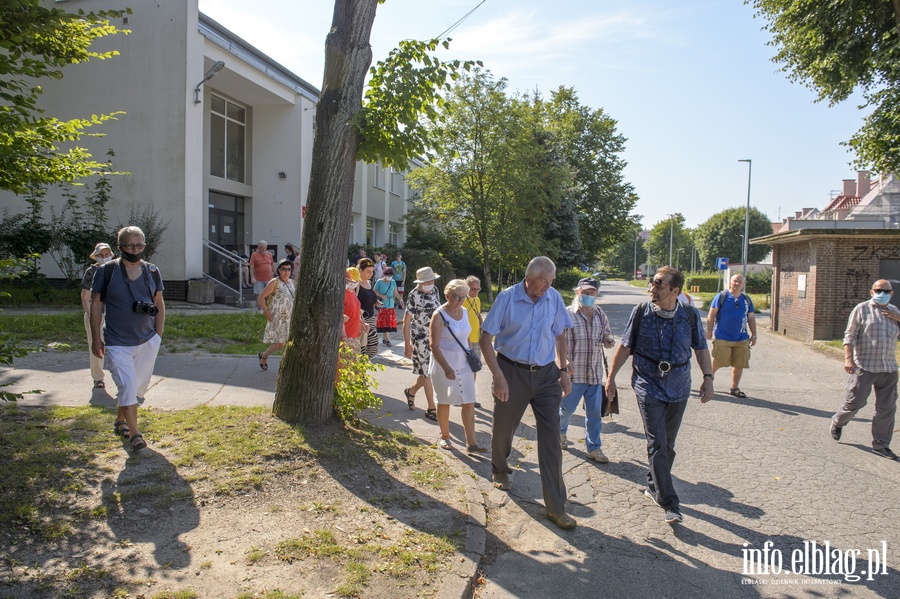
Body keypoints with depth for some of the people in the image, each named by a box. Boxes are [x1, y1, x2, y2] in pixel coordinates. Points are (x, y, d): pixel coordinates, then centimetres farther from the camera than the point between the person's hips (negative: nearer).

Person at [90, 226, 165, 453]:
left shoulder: (152, 271, 3)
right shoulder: (107, 271, -7)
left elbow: (159, 304, 11)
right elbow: (96, 304, -2)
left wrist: (158, 335, 5)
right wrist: (96, 338, -5)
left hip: (148, 340, 4)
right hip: (117, 342, -4)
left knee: (138, 386, 13)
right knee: (127, 386, -10)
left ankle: (120, 420, 35)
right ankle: (134, 434, -4)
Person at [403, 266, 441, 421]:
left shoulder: (434, 291, 7)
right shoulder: (414, 295, -12)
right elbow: (406, 321, -11)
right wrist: (407, 344, -14)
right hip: (420, 338, -6)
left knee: (428, 371, 13)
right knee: (427, 372, -1)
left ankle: (411, 391, 38)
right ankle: (431, 408, 8)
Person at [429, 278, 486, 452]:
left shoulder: (464, 312, 5)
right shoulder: (439, 315, -13)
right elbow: (434, 344, -17)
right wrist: (446, 368, -25)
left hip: (464, 363, 5)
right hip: (444, 363, -5)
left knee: (469, 403, 1)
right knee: (445, 402, 8)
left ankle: (471, 442, 6)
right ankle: (444, 436, 27)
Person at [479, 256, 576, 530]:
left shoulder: (554, 298, -2)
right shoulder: (507, 298, -11)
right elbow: (486, 339, -9)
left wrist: (564, 370, 7)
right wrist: (499, 377, -16)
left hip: (546, 374, 2)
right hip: (512, 371, -2)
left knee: (551, 438, -2)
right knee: (503, 428, 15)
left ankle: (556, 507, 5)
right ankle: (500, 471, 48)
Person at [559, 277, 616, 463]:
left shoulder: (600, 314, 9)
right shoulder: (568, 314, -8)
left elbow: (607, 335, 18)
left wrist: (609, 341, -5)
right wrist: (564, 362, -20)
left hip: (595, 372, 5)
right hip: (574, 372, -4)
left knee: (595, 412, 8)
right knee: (567, 408, 10)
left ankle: (594, 447, 20)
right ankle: (560, 430, 40)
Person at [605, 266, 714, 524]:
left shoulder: (690, 315, -2)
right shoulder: (641, 312, -6)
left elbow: (701, 349, 9)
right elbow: (625, 347, 2)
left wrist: (708, 378, -2)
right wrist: (611, 376, 3)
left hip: (678, 389, 3)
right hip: (649, 387, -2)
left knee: (668, 444, 13)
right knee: (657, 444, -8)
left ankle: (654, 486, 33)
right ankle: (669, 503, -3)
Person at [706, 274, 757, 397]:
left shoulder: (746, 299, 11)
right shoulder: (721, 296, -3)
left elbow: (751, 318, 16)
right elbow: (711, 315, -2)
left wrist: (753, 335, 12)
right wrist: (709, 331, -5)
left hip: (742, 339, 4)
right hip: (722, 338, -4)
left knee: (740, 364, 5)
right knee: (717, 363, -1)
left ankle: (735, 388, 18)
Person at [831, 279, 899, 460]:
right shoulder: (862, 309, -1)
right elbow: (850, 335, -6)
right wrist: (848, 358, -16)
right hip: (865, 366, -4)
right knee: (855, 401, 0)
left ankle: (881, 444, 15)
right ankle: (837, 422, 29)